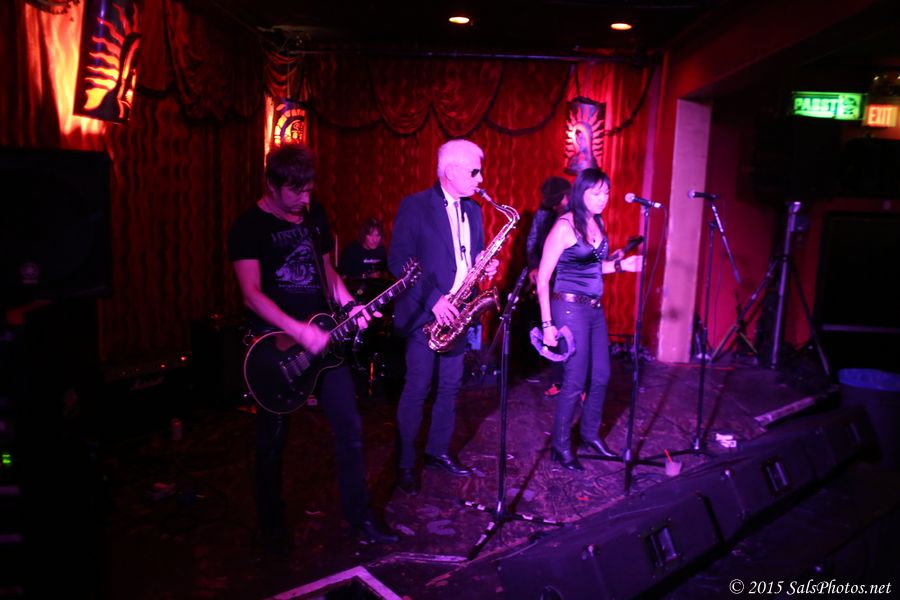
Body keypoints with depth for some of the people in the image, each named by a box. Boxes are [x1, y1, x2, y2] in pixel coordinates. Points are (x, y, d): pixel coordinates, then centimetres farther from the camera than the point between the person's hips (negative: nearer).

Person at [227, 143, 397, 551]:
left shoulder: (314, 215, 8)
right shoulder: (249, 226, -10)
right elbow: (252, 294, -18)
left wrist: (349, 306, -2)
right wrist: (298, 330, -28)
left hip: (322, 337, 5)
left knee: (349, 427, 6)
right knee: (273, 438, 7)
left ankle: (358, 516, 20)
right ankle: (272, 525, 26)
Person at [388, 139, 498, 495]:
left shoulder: (473, 211, 11)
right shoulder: (415, 206, -9)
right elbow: (398, 260, -14)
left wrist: (485, 267, -4)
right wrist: (433, 298, -21)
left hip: (456, 313, 6)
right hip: (425, 314, -6)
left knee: (449, 388, 12)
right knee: (416, 391, 0)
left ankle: (438, 452, 28)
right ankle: (406, 464, 12)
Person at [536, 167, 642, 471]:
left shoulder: (597, 224, 9)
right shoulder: (564, 226, -13)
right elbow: (542, 277, -15)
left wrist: (621, 265, 5)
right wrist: (547, 324, -18)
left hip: (595, 309, 8)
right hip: (570, 309, -7)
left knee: (601, 376, 13)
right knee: (576, 380, -3)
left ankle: (590, 434, 32)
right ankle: (560, 444, 14)